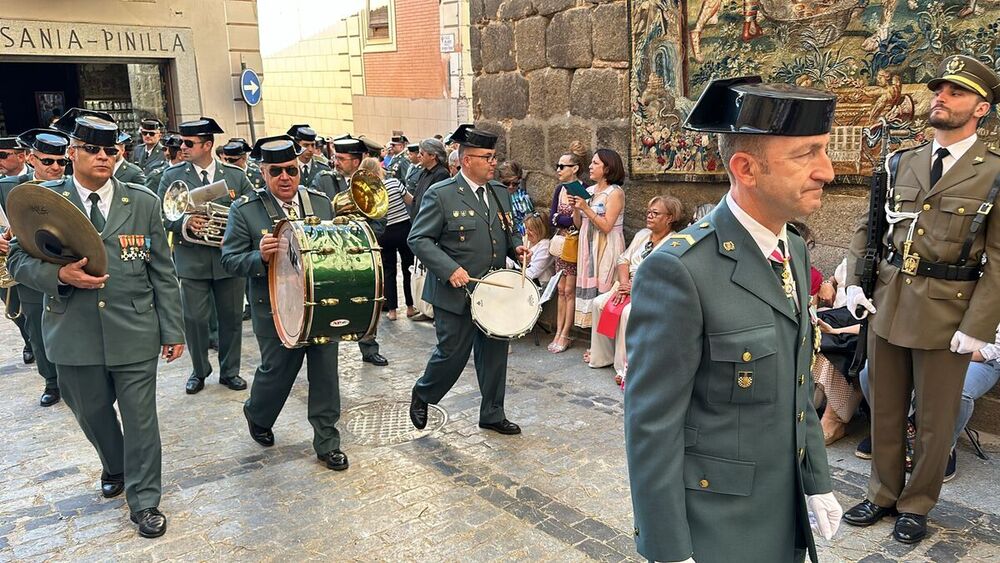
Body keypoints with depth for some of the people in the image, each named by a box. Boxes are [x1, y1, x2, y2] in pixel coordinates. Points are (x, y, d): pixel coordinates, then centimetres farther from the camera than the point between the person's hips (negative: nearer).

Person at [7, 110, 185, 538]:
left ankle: (144, 501, 20)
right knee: (91, 412, 18)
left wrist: (173, 330, 1)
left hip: (134, 332, -1)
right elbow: (18, 258, 3)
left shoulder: (143, 202, 2)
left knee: (140, 417, 3)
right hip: (74, 334, 1)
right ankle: (114, 467, 47)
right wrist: (59, 275, -18)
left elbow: (162, 272, 3)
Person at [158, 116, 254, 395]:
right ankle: (199, 371, 25)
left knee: (231, 318, 9)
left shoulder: (235, 175, 3)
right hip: (192, 260, -1)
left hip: (229, 258, 1)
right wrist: (186, 223, -20)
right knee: (195, 319, 4)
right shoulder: (172, 176, 1)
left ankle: (230, 371, 25)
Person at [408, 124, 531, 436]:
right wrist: (450, 269, -23)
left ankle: (492, 414, 28)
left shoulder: (501, 193, 9)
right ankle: (422, 395, 31)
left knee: (495, 353, 12)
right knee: (453, 353, 3)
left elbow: (509, 231, 23)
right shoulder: (440, 194, -11)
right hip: (456, 293, -6)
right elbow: (418, 239, -12)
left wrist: (516, 247, 0)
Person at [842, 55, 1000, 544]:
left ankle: (916, 505, 29)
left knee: (934, 418, 10)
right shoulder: (902, 163, 7)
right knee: (884, 409, 14)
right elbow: (868, 227, 12)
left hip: (945, 312, -3)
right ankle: (883, 493, 32)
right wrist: (854, 282, 1)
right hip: (887, 303, 4)